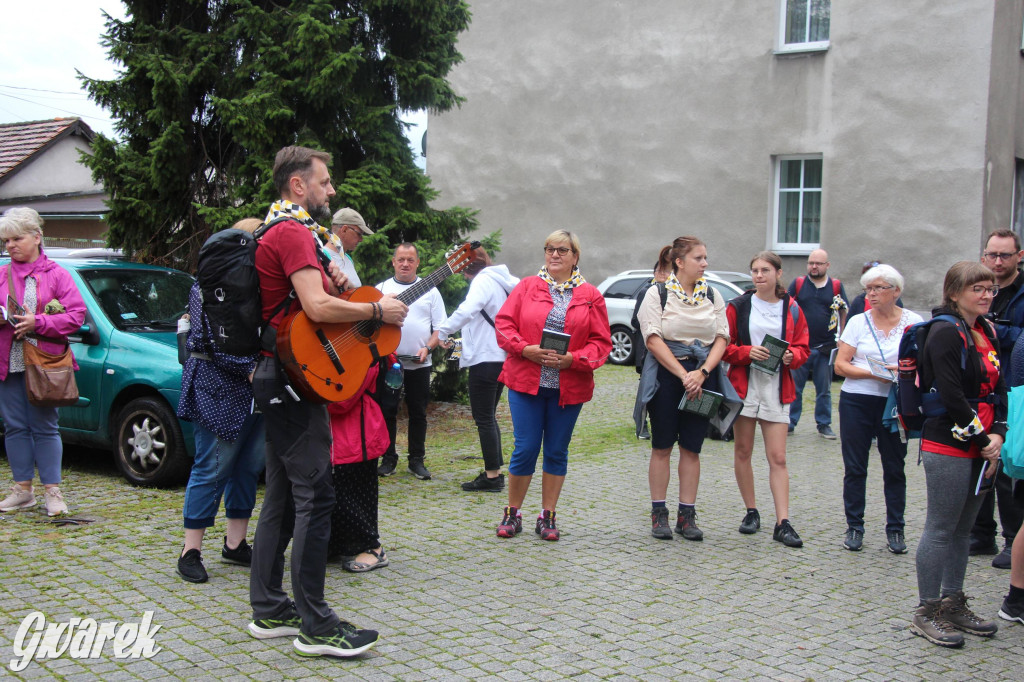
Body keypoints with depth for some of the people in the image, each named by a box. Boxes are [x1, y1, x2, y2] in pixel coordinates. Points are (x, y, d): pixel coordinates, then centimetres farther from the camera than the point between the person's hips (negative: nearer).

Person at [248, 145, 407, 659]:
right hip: (294, 377, -11)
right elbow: (318, 308, -25)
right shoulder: (294, 232, -13)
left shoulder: (282, 230, 21)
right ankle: (315, 626, -5)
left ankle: (269, 611, 20)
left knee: (282, 496, 13)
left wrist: (331, 286, 11)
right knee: (314, 496, -9)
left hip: (278, 378, 11)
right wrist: (378, 311, -13)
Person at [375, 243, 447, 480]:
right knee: (388, 411, 3)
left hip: (419, 363, 0)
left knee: (418, 413, 5)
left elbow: (440, 326, 6)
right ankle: (388, 458, 14)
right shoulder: (381, 289, 7)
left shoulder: (430, 290, 8)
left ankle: (417, 460, 15)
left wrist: (428, 348, -10)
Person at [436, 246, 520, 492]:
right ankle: (495, 472, 19)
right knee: (489, 417, 16)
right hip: (503, 358, 9)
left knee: (484, 418, -3)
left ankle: (491, 476, 0)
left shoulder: (483, 280, -12)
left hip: (486, 358, -9)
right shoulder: (506, 281, 16)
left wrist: (442, 332, -20)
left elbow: (467, 310, -29)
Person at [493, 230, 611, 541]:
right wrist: (525, 349, -14)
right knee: (525, 448, -1)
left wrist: (574, 358, -14)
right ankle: (513, 514, 15)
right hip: (526, 381, -1)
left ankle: (547, 516, 20)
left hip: (569, 386, 1)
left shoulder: (591, 296, 6)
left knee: (557, 451, 8)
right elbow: (504, 323, 2)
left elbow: (601, 341, 3)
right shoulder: (527, 287, 6)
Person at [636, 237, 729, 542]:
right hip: (665, 375, -3)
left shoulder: (712, 296, 10)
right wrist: (683, 375, -13)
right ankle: (659, 514, 11)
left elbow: (721, 339, 5)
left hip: (702, 376, 3)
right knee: (662, 446, 2)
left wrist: (701, 373, -10)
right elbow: (654, 341, -9)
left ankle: (687, 515, 12)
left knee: (692, 448, 5)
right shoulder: (658, 294, -2)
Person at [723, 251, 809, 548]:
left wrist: (791, 356, -12)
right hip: (743, 386, 0)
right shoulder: (738, 307, 3)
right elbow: (724, 346, 1)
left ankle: (782, 523, -4)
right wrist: (747, 352, -16)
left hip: (777, 390, 0)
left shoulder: (791, 309, 6)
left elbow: (803, 348, 10)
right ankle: (751, 512, 20)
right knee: (743, 452, 7)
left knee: (778, 458, -4)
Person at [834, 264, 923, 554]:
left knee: (894, 468, 3)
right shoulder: (858, 322, 4)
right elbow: (840, 365, -1)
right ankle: (854, 527, 14)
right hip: (857, 401, 1)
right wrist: (874, 374, -15)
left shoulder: (914, 322, 3)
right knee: (854, 467, 3)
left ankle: (895, 529, 14)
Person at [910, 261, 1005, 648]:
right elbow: (951, 395, -18)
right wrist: (982, 440, -12)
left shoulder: (986, 332, 14)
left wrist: (997, 434, -2)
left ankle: (953, 604, 26)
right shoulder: (946, 333, -12)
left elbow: (998, 388, 13)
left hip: (980, 447, 8)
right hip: (948, 446, -8)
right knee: (941, 529, -2)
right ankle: (927, 613, 7)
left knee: (963, 528, 15)